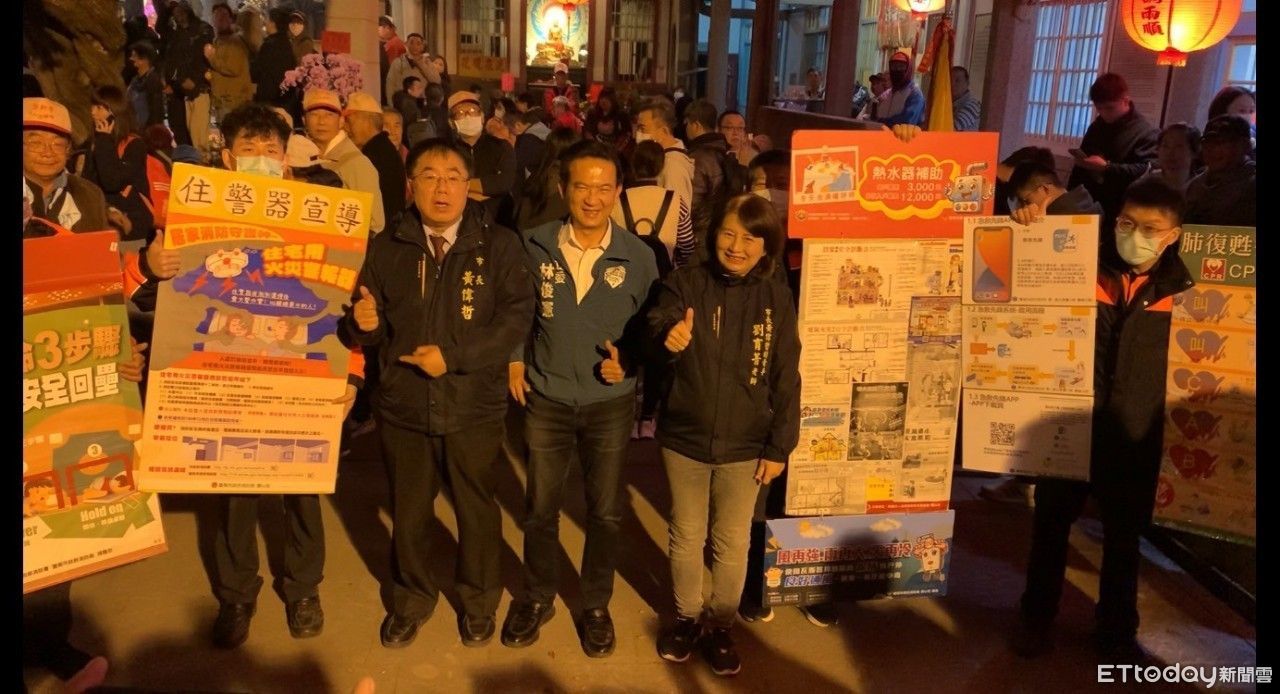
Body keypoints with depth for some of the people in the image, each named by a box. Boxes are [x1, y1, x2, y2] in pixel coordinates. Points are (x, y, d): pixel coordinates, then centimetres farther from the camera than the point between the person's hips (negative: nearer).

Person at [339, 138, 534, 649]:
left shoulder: (499, 246, -6)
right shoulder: (385, 248, 2)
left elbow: (516, 318, -13)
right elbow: (368, 329, 4)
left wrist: (454, 354, -20)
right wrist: (364, 323, -20)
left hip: (475, 408, -2)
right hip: (403, 406, 2)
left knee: (477, 509, 15)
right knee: (408, 511, 18)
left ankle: (478, 600, 39)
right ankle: (412, 598, 42)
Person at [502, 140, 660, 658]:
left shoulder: (638, 256, -8)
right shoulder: (535, 245, -6)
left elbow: (649, 326, 4)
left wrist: (628, 360, -13)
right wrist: (514, 358, -2)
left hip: (610, 402, 0)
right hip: (546, 398, 1)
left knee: (605, 512, 10)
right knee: (540, 507, 12)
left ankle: (595, 605, 31)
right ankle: (537, 597, 34)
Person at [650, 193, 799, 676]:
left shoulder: (776, 299, -4)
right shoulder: (685, 283, -7)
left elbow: (786, 381, -1)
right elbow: (658, 320, -25)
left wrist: (779, 447, -2)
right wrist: (668, 334, -49)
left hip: (745, 446, 0)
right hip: (684, 438, 0)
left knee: (732, 542, 14)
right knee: (686, 536, 17)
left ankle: (720, 624, 36)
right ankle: (687, 616, 40)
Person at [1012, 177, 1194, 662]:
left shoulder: (1180, 291, -2)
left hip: (1134, 435, 1)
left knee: (1124, 536, 14)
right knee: (1051, 523, 12)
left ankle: (1117, 631, 34)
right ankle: (1036, 618, 30)